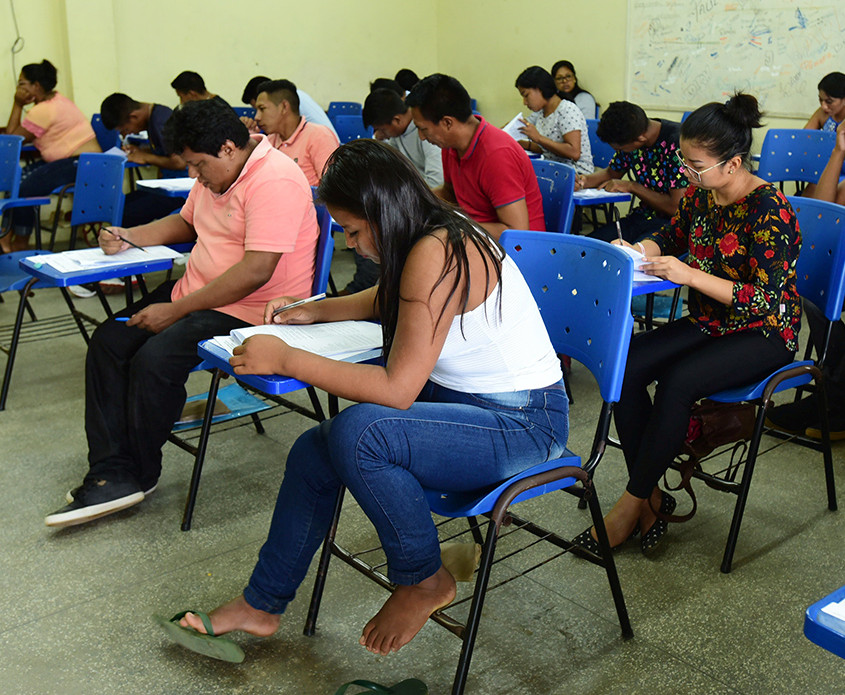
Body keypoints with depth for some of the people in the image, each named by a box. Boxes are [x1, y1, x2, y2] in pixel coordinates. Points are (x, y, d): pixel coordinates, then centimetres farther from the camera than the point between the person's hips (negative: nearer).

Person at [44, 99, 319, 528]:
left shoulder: (273, 182, -21)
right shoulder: (216, 172, 11)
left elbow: (256, 272, -28)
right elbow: (186, 222, 29)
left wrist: (176, 311, -23)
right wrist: (130, 237, 11)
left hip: (249, 312, -10)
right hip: (195, 295, 10)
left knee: (154, 360, -25)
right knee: (109, 341, -2)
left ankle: (138, 475, -2)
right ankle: (111, 471, -3)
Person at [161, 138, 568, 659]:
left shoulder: (436, 256, -25)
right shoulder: (433, 237, 3)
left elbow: (397, 390, -27)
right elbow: (389, 301, 28)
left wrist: (286, 360, -20)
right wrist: (315, 311, 15)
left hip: (524, 423, -10)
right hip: (461, 399, 10)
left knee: (356, 432, -31)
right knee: (314, 453, 2)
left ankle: (425, 580, -5)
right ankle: (261, 606, 19)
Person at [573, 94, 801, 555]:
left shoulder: (769, 210, -20)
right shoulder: (702, 193, 1)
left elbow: (764, 300, -22)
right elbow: (671, 236, 20)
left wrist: (689, 275, -27)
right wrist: (634, 250, -2)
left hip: (763, 334, -7)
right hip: (708, 323, 7)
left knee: (677, 382, -31)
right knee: (624, 366, -18)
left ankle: (634, 501, -14)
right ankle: (650, 496, -11)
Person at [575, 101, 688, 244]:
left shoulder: (676, 142, -19)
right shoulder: (629, 139, 2)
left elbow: (678, 206, -20)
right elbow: (611, 173, 22)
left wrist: (632, 187, -13)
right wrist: (584, 180, 1)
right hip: (644, 215, 7)